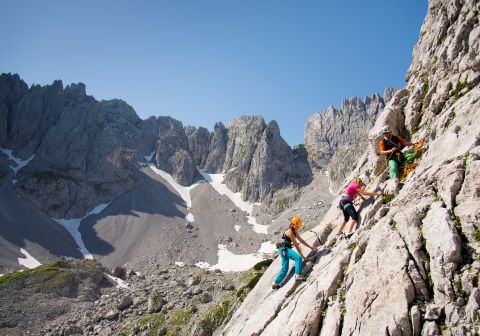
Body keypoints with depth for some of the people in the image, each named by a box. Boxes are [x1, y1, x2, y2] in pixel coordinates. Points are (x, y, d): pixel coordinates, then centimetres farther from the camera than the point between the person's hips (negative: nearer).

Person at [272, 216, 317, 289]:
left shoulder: (295, 231, 12)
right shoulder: (290, 232, -16)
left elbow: (301, 240, 20)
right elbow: (296, 245, -15)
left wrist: (311, 247, 20)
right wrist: (302, 256, -12)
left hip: (285, 249, 10)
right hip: (284, 249, -10)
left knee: (284, 268, 9)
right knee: (298, 258, -23)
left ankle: (276, 283, 13)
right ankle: (297, 275, -27)